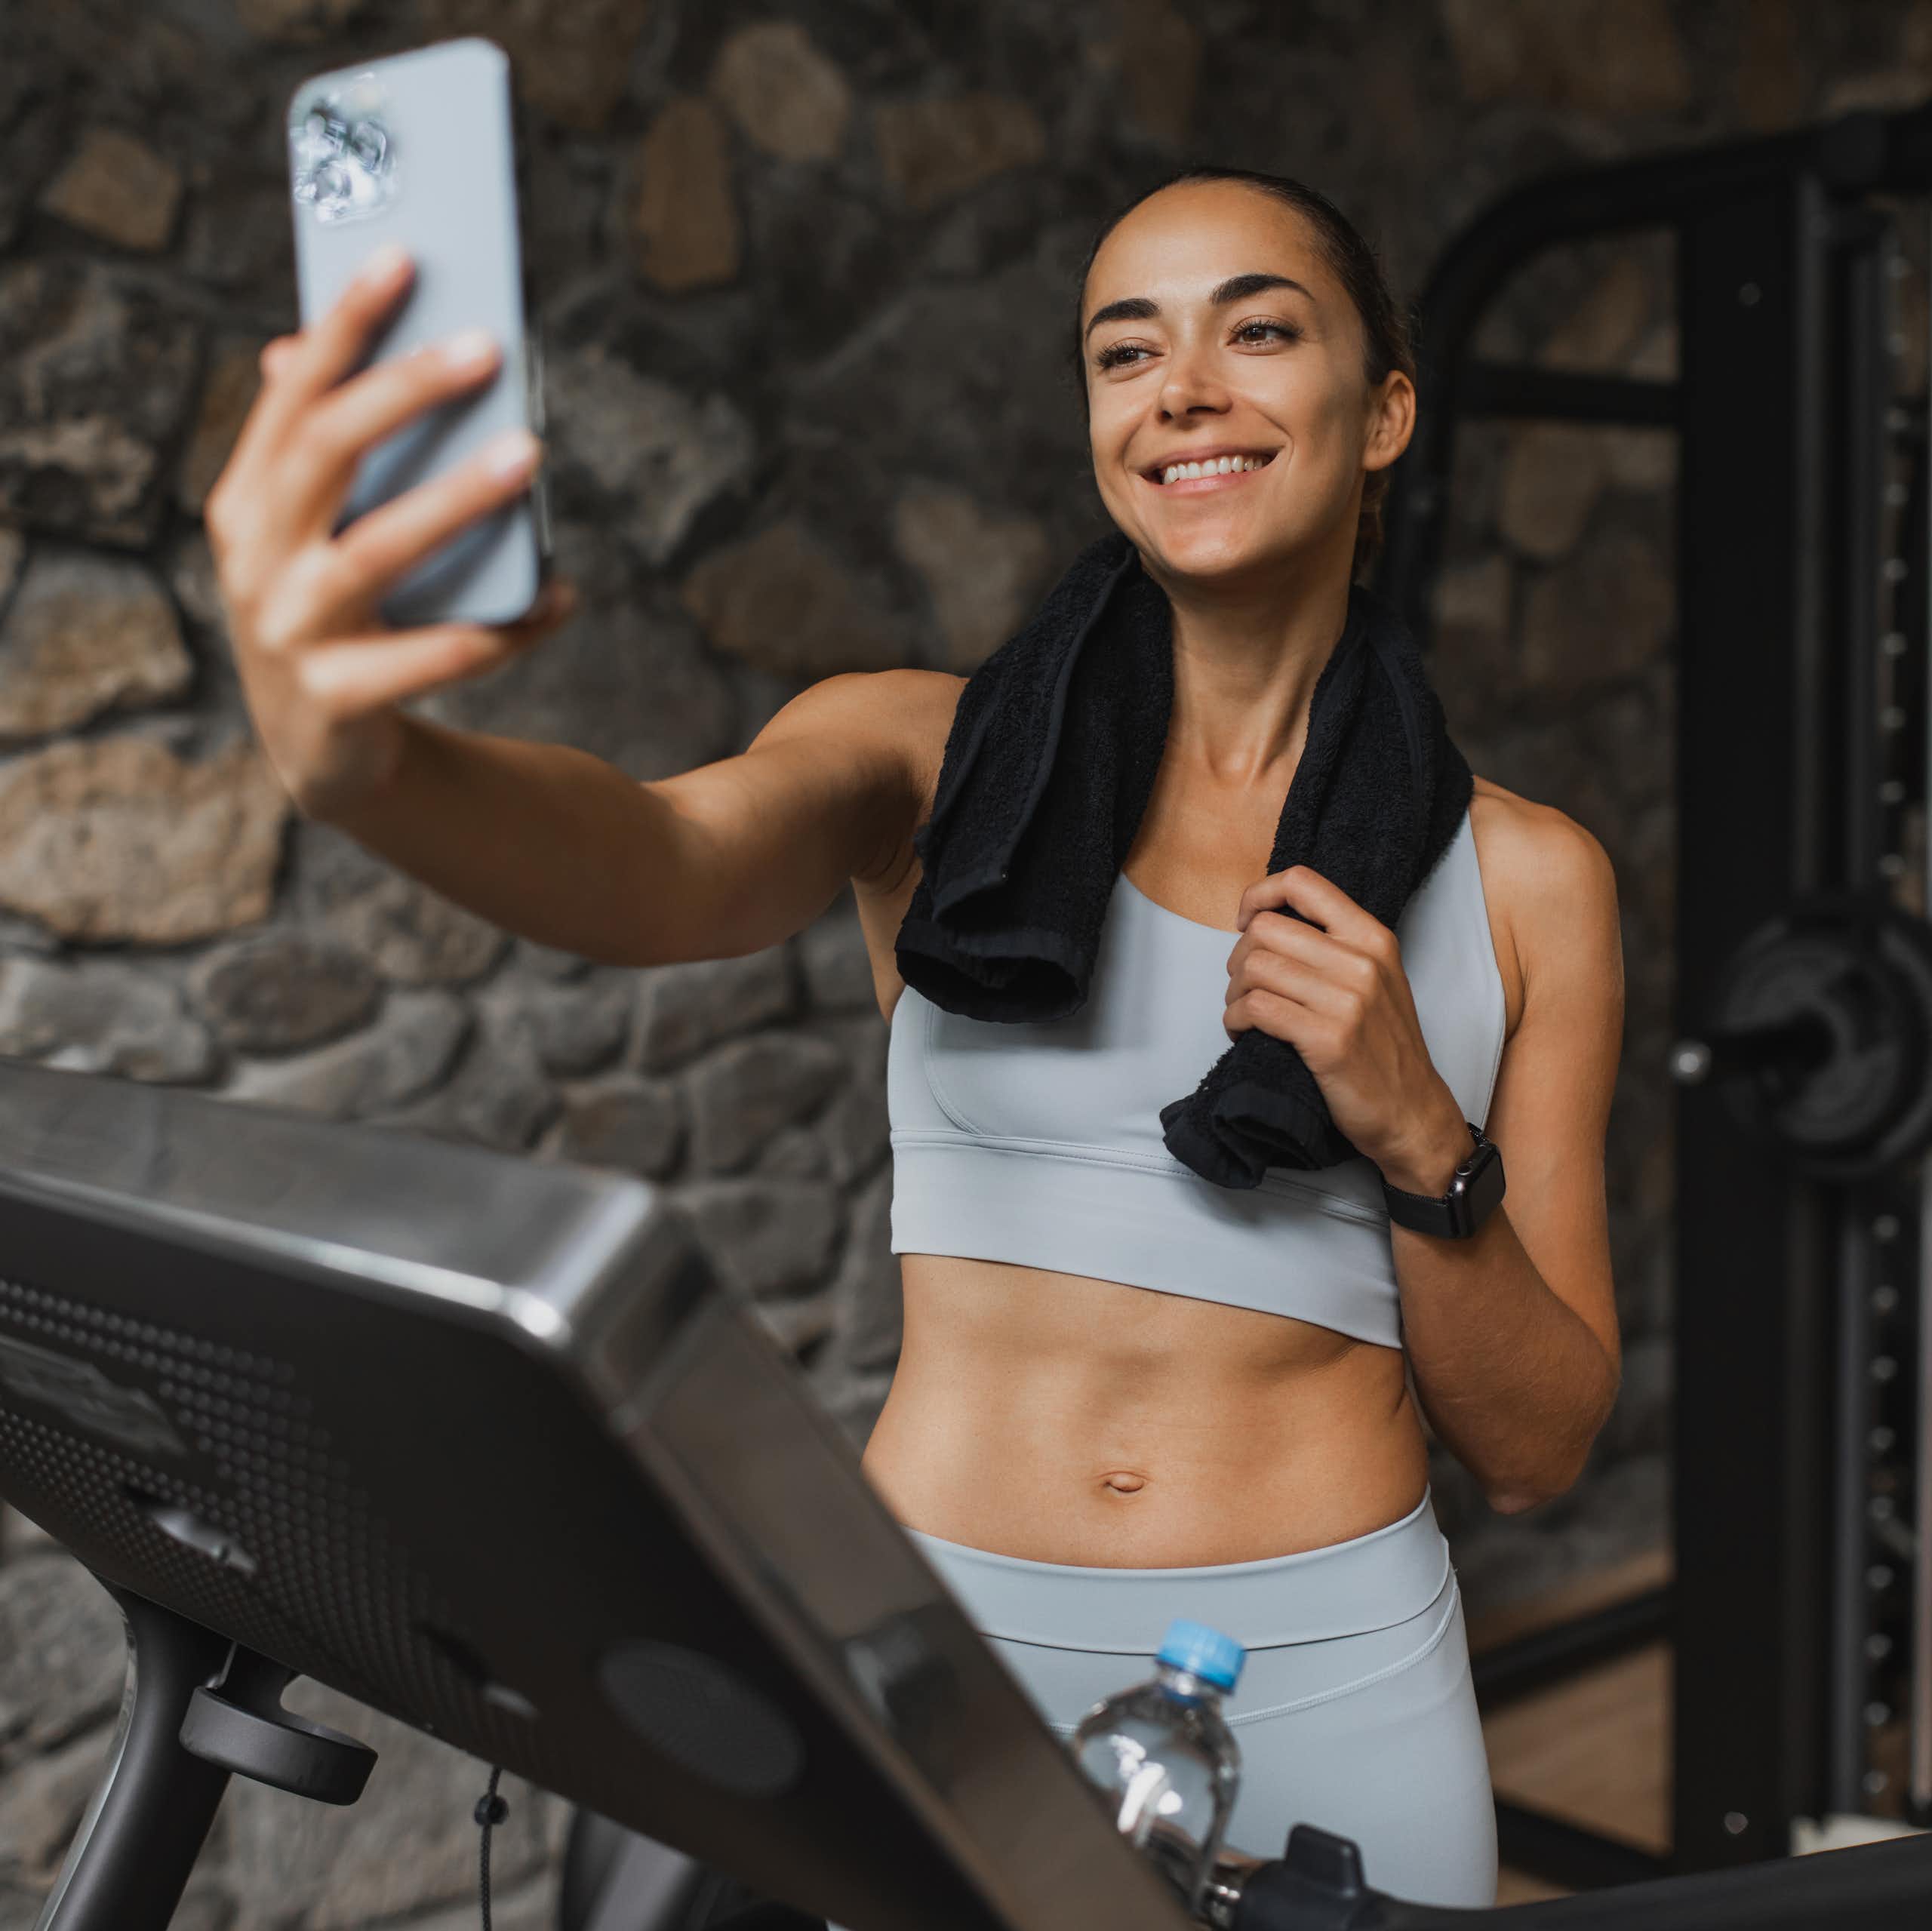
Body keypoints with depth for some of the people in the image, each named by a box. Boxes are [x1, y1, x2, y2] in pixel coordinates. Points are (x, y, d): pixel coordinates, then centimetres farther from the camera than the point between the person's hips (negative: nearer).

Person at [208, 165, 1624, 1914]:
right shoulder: (942, 758, -2)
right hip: (938, 1640, -1)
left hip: (1328, 1681, 1)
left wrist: (1416, 1139, -14)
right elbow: (656, 871, -25)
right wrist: (351, 752, -45)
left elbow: (1537, 1450, 3)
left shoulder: (1525, 878, 2)